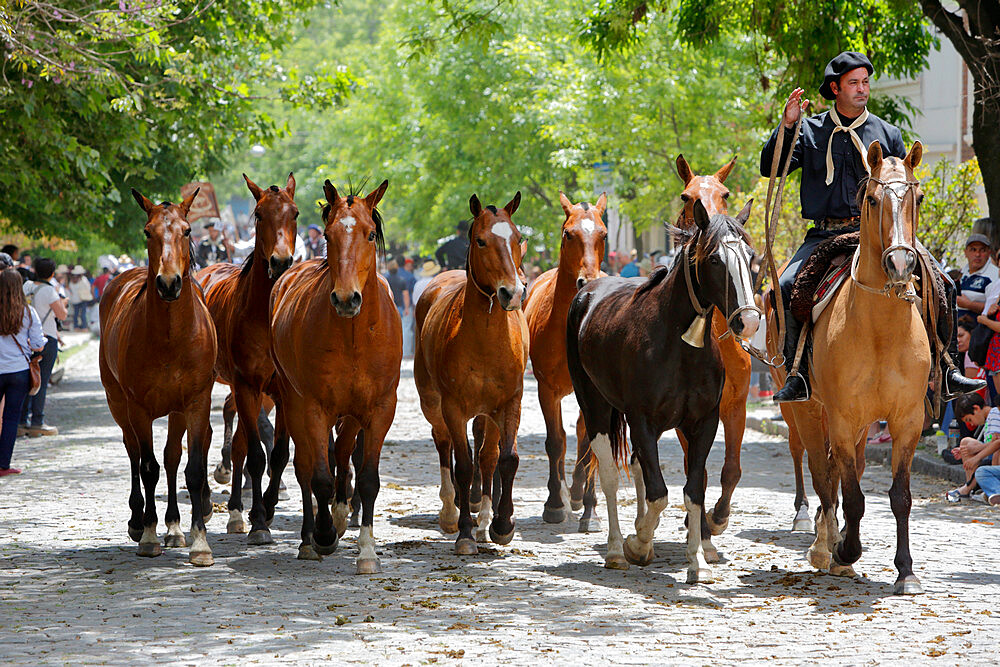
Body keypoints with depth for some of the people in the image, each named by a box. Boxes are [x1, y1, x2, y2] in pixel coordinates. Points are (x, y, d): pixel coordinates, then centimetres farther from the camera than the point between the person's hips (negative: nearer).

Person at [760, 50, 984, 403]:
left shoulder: (887, 134, 13)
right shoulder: (811, 131, 10)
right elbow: (770, 168, 3)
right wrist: (786, 126, -10)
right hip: (825, 235, -1)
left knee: (941, 285, -15)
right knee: (787, 288, -27)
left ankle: (944, 370, -6)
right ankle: (797, 374, -18)